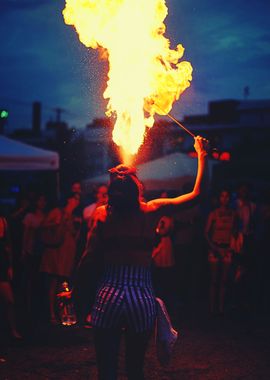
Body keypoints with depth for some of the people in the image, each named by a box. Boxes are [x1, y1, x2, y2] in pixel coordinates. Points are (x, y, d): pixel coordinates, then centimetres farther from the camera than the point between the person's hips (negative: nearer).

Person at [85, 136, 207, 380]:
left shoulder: (102, 214, -4)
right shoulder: (149, 211, -5)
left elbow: (92, 256, -6)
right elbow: (195, 193, 4)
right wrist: (201, 156, 16)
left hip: (108, 296, 0)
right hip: (142, 298, 0)